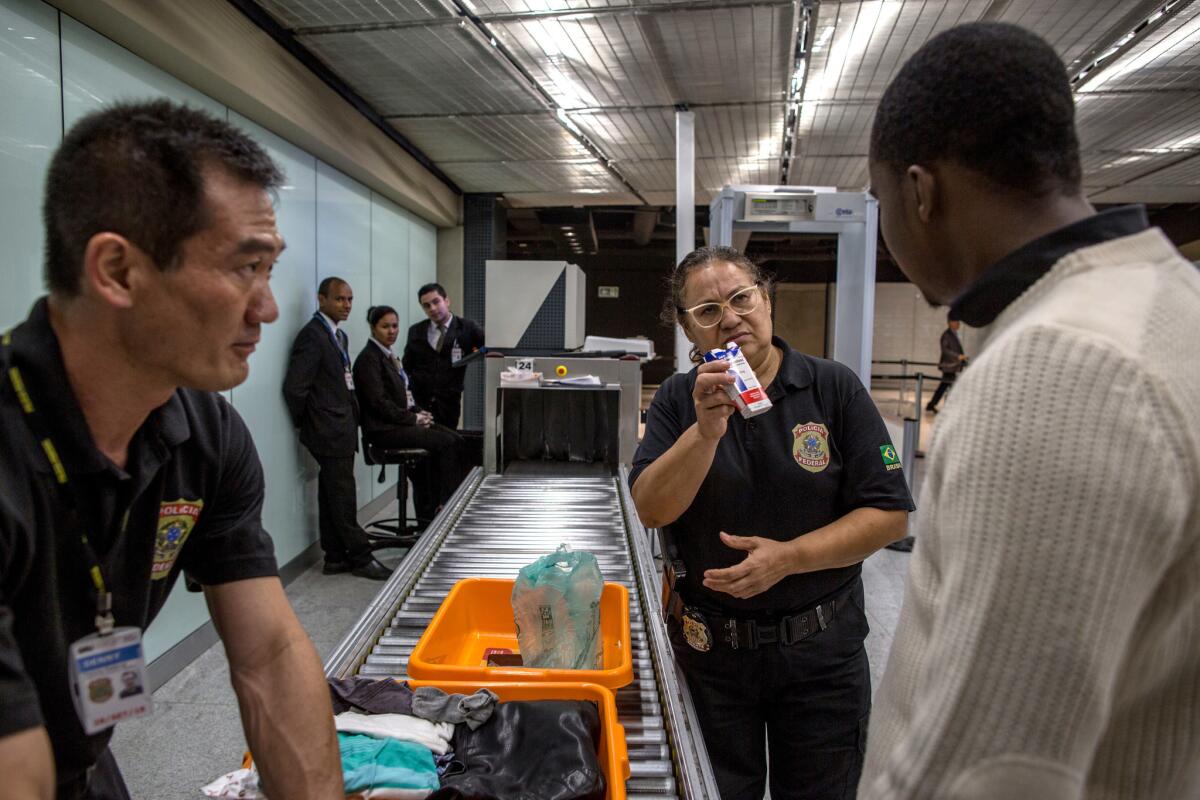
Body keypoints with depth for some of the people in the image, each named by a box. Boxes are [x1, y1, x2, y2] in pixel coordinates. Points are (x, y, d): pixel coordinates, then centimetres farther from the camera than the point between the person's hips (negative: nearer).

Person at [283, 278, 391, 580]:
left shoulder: (338, 335, 16)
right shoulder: (312, 335, -14)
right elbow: (294, 387, -19)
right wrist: (306, 422, -8)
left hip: (341, 429, 9)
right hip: (330, 431, -9)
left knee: (333, 496, 13)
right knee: (343, 497, -2)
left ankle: (336, 557, 21)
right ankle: (360, 558, 7)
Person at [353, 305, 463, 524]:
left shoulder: (389, 356, 17)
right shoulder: (368, 358, -11)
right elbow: (379, 402, -17)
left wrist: (419, 412, 4)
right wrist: (413, 419, -15)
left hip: (400, 422, 9)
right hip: (383, 429, -9)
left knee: (455, 439, -9)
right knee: (446, 443, -20)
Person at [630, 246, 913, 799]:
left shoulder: (835, 388, -7)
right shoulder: (678, 401, -4)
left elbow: (889, 514, -9)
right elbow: (650, 510, -14)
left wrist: (789, 557, -20)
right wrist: (706, 431, -27)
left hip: (821, 648, 0)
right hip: (709, 645, 1)